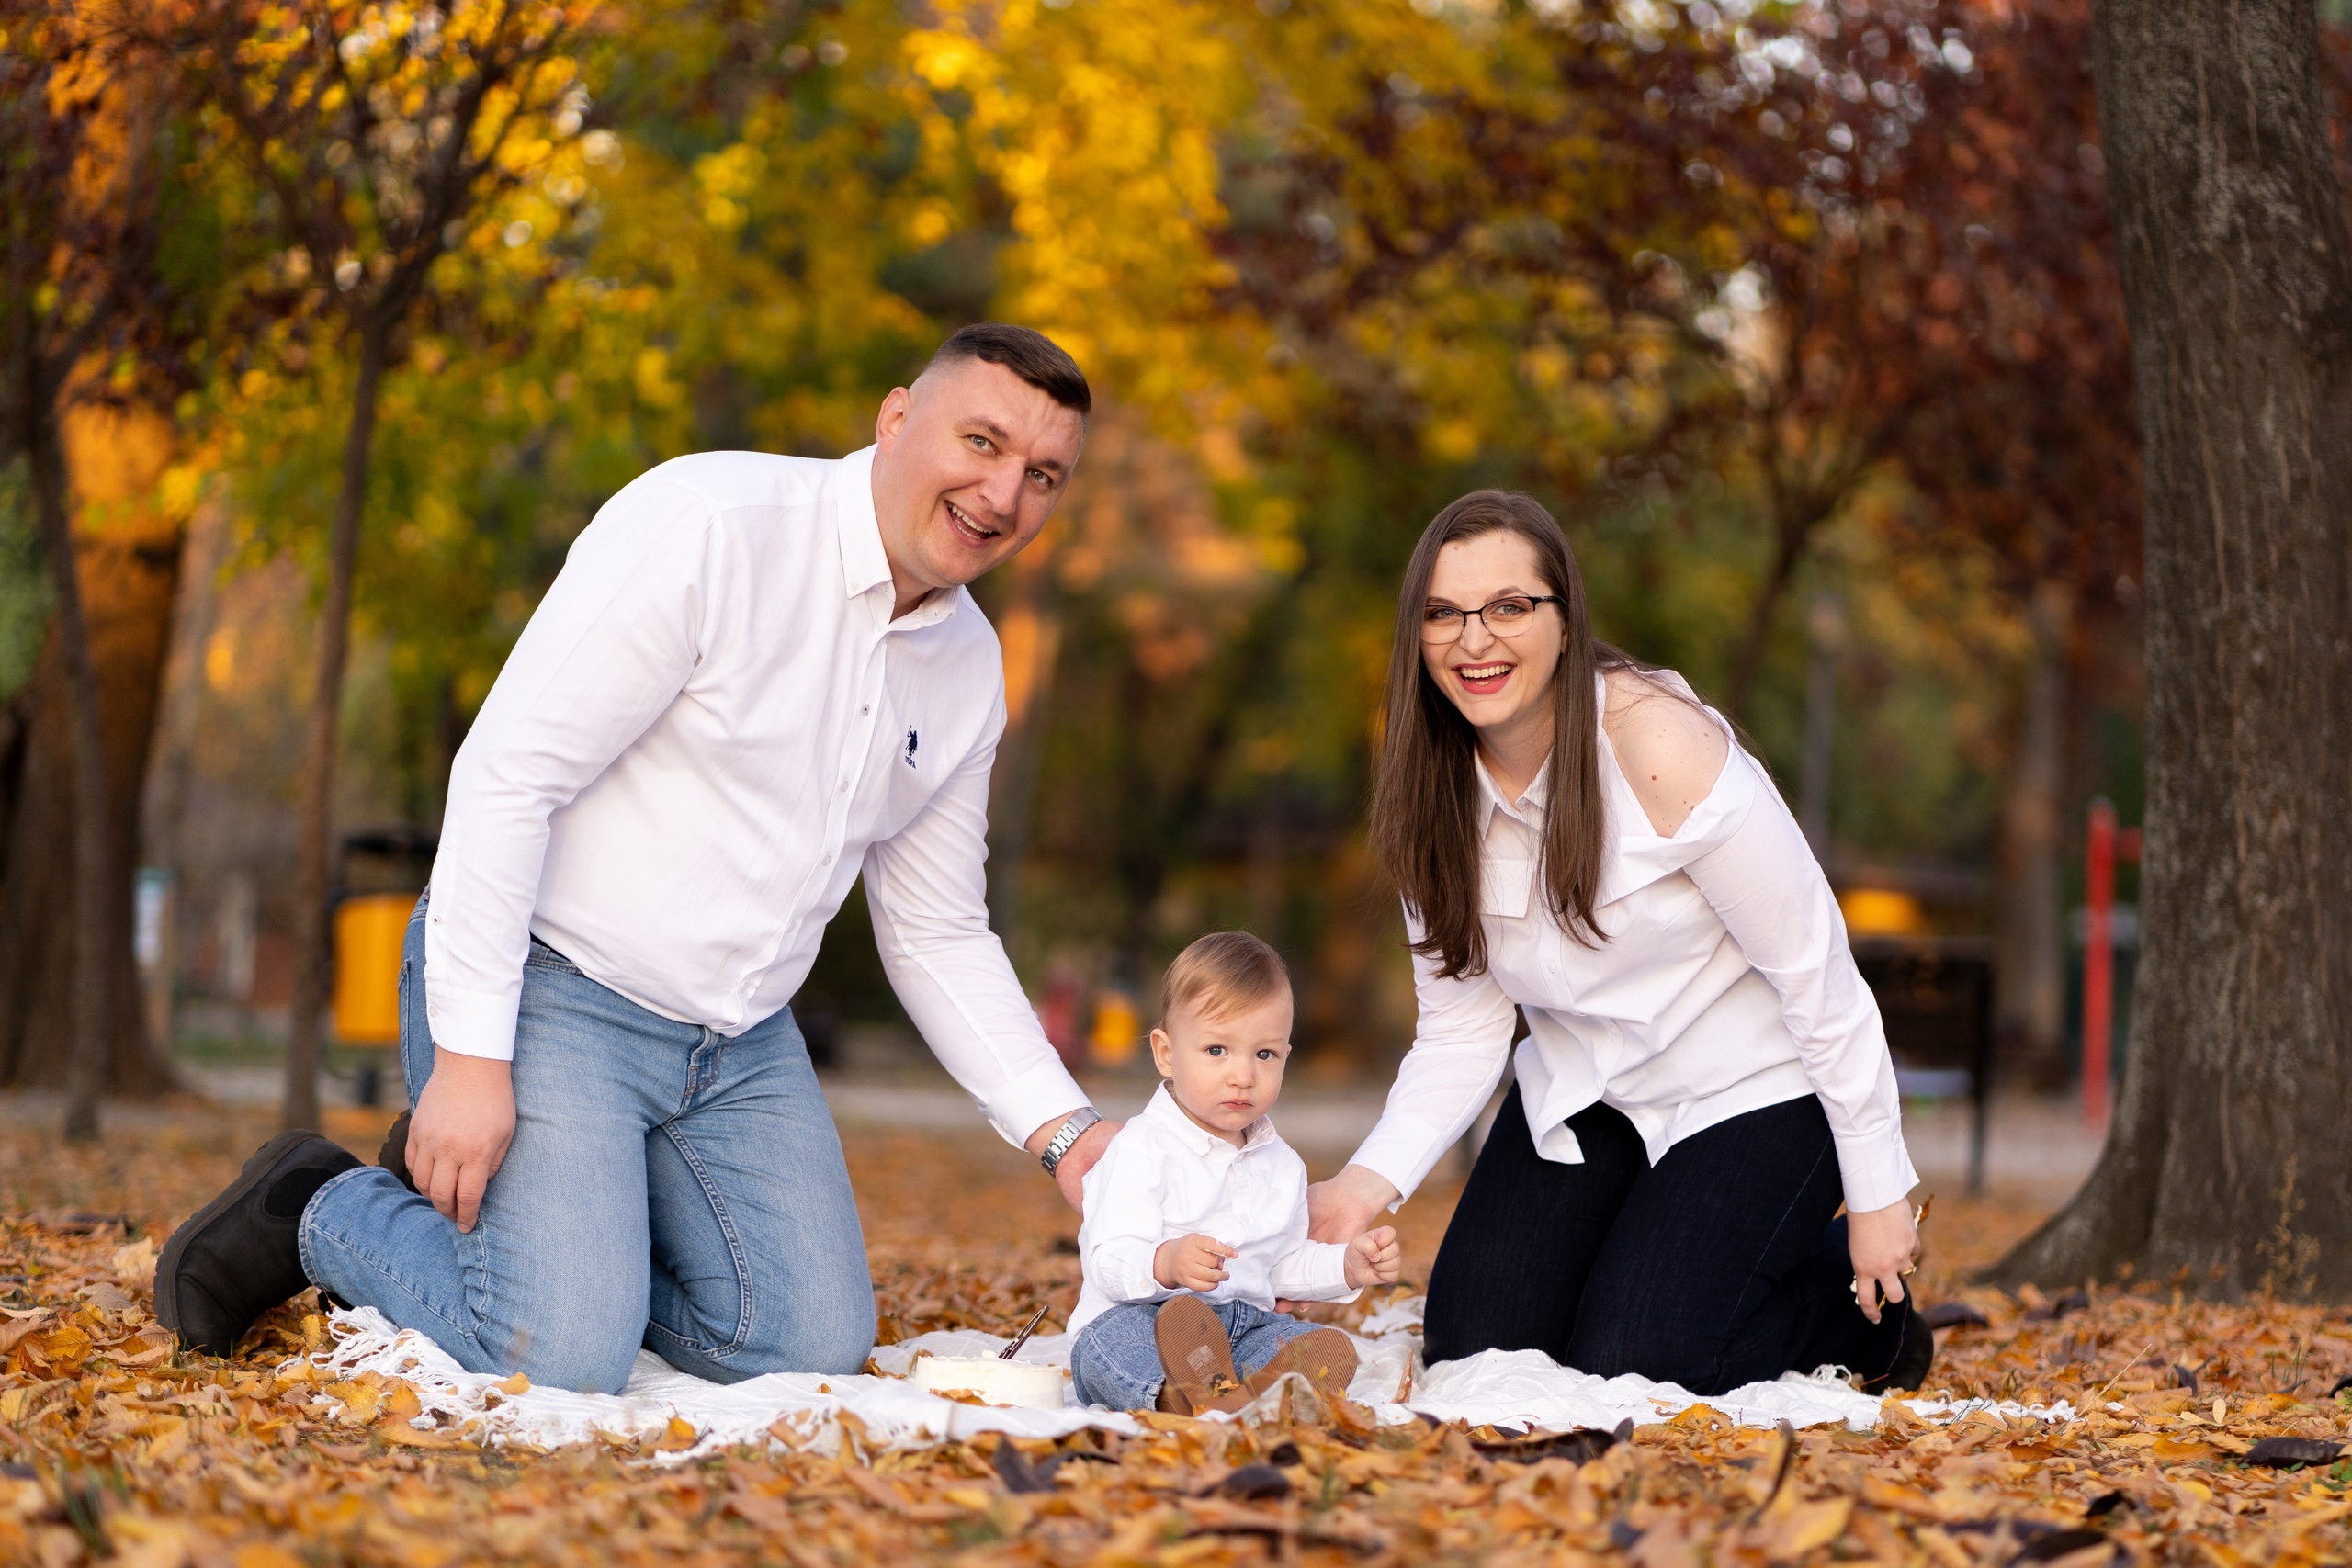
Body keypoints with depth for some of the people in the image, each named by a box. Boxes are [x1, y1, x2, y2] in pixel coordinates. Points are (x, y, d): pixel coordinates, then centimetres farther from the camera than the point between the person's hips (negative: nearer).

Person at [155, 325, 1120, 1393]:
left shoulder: (970, 671, 5)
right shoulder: (708, 526, -19)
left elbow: (936, 934, 14)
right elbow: (505, 774, -21)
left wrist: (1063, 1132, 2)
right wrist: (469, 1054, -24)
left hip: (738, 1041, 8)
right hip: (547, 987, -7)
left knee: (812, 1349, -5)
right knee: (562, 1364, -19)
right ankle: (316, 1214, 8)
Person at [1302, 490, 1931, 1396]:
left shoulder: (1661, 745, -27)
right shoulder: (1435, 790, -8)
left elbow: (1816, 971, -20)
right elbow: (1460, 1033, -5)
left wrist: (1877, 1196, -16)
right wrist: (1373, 1178, -23)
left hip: (1752, 1088, -6)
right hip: (1580, 1096, 6)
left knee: (1628, 1376, -16)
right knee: (1473, 1352, -5)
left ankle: (1856, 1298, 12)